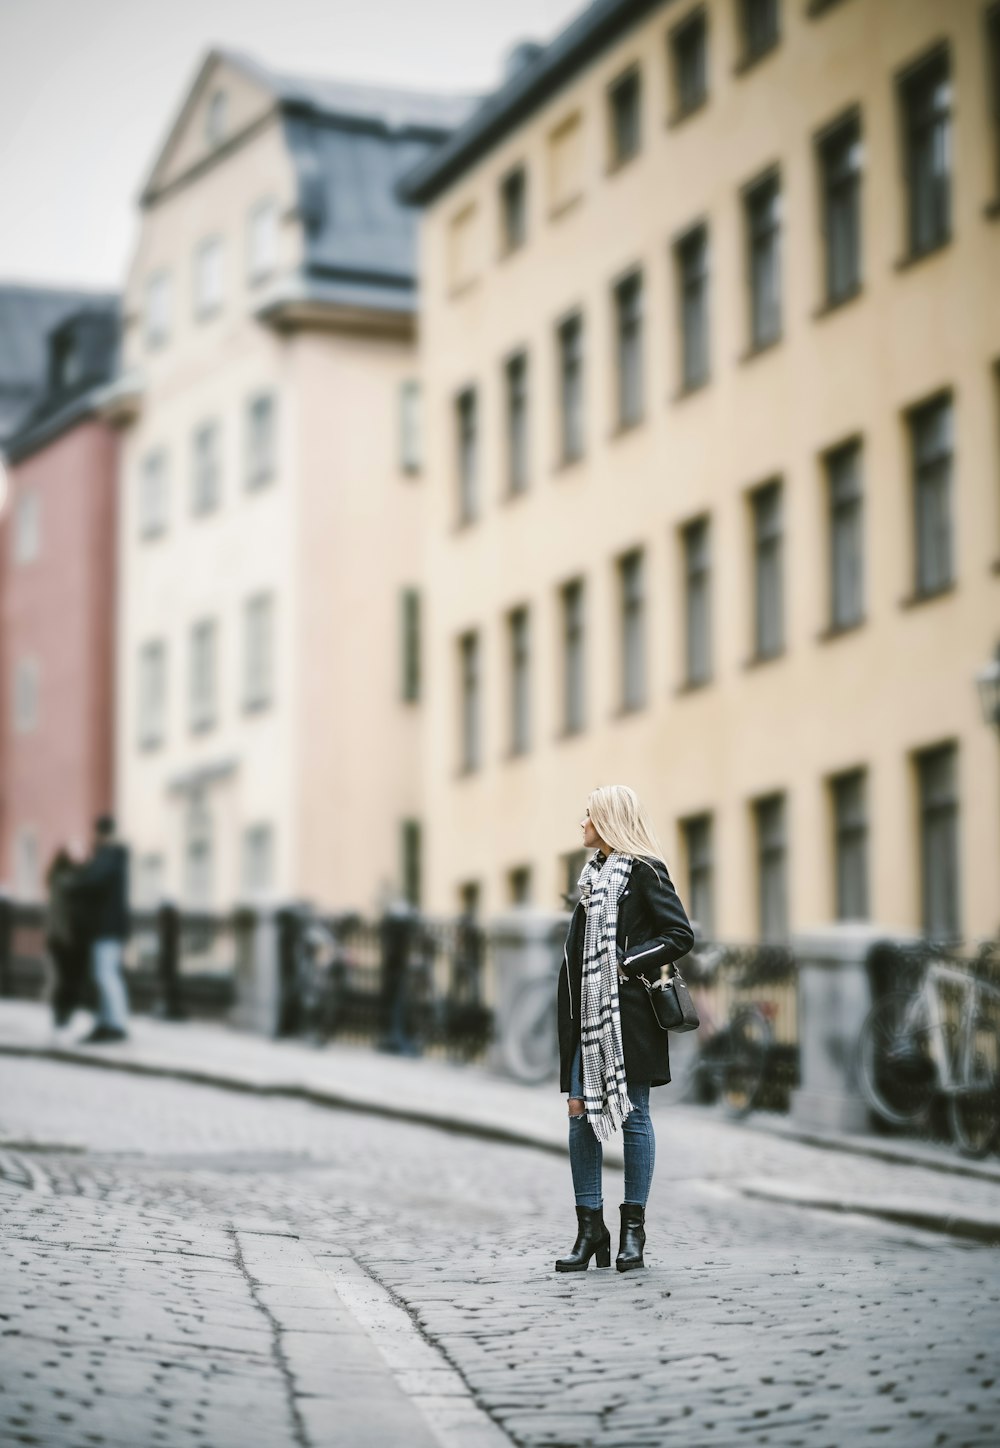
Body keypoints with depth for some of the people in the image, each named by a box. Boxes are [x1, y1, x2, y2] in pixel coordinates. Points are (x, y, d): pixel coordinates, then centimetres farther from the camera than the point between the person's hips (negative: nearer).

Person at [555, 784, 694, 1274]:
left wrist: (629, 963, -14)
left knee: (633, 1114, -1)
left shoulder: (644, 872, -5)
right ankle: (590, 1228, 8)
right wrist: (572, 1009, 14)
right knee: (581, 1113, 2)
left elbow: (681, 935, -10)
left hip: (629, 1011, -7)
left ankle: (633, 1229, 6)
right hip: (587, 1011, 7)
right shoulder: (591, 874, 17)